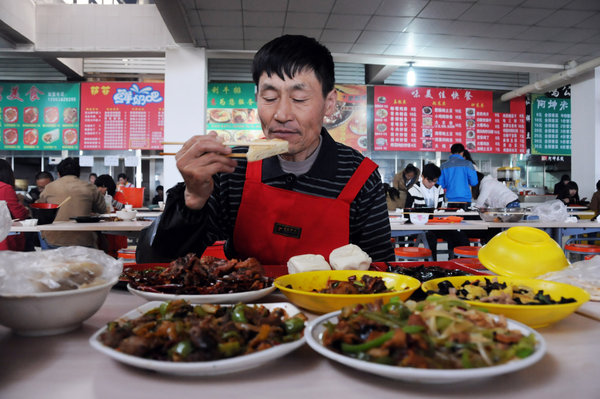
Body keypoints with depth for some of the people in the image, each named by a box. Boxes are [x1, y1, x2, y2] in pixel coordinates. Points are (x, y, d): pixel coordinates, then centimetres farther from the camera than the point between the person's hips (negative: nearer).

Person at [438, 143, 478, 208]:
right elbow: (474, 182, -2)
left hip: (450, 201, 2)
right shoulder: (467, 164, -4)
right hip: (465, 200, -2)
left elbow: (441, 184, 5)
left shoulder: (444, 165, 1)